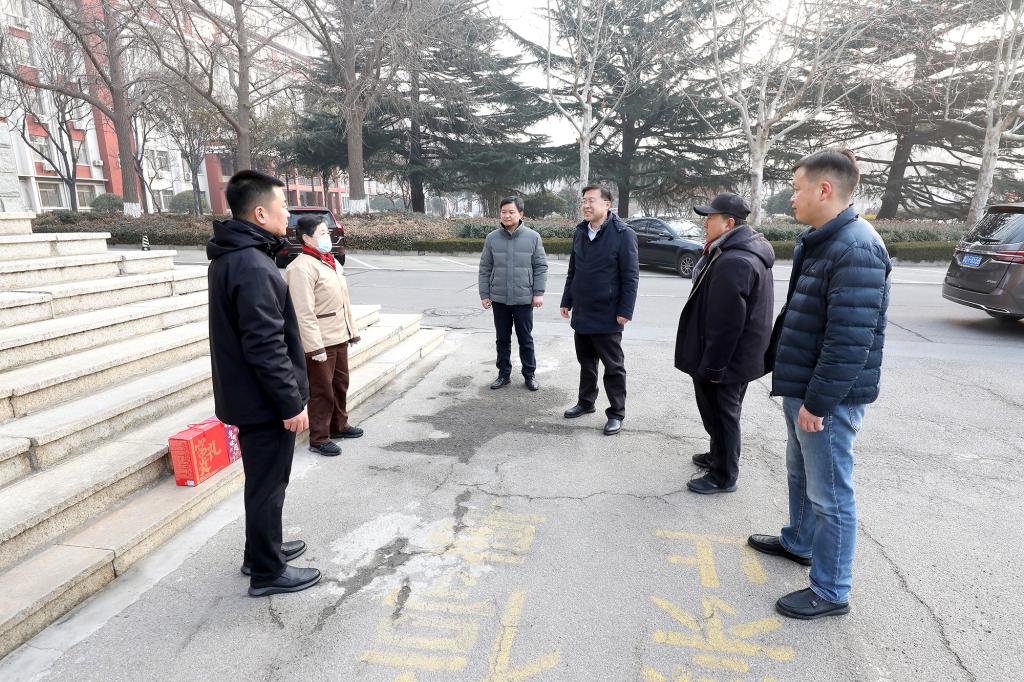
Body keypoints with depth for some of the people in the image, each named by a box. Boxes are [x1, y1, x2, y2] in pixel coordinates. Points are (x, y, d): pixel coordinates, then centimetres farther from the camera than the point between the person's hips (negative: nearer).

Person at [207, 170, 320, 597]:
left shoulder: (230, 257, 8)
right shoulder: (253, 267, -24)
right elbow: (266, 348, -26)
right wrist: (292, 403, -20)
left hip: (246, 395, 10)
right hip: (265, 400, -10)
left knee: (262, 481, 23)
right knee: (268, 485, 5)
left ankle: (260, 550, 40)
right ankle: (267, 573, 22)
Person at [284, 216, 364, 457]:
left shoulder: (332, 261, 11)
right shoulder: (301, 268, -18)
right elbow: (304, 314, -23)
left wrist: (352, 330, 17)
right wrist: (315, 347, -25)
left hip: (339, 338, 9)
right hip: (320, 342, -9)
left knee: (340, 384, 20)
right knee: (322, 391, 2)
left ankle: (339, 425, 37)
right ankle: (319, 439, 15)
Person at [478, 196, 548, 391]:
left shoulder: (533, 237, -3)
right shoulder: (492, 238, 1)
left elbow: (541, 267, -1)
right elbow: (485, 269, 4)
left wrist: (538, 292, -6)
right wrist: (484, 294, 1)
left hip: (524, 298, -2)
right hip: (499, 299, 2)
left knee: (525, 339, 9)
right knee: (502, 339, 12)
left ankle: (530, 374, 21)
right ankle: (504, 373, 24)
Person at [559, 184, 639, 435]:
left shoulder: (623, 234, -12)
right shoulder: (580, 232, 8)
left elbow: (631, 277, -13)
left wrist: (625, 311, -15)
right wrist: (566, 301, 14)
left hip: (607, 316, -6)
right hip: (581, 313, 6)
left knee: (613, 367, 5)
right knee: (586, 362, 19)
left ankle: (616, 414, 16)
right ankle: (586, 401, 35)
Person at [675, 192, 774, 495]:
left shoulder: (733, 262, -27)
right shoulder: (747, 251, 10)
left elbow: (726, 323, -28)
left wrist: (712, 366, -20)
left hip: (726, 360, -10)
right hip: (738, 357, 10)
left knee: (721, 414, 4)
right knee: (721, 413, 24)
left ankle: (724, 476, 19)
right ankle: (720, 456, 42)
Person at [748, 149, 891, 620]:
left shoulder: (856, 250, -23)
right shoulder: (817, 240, 11)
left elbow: (850, 342, -26)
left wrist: (817, 402, -21)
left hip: (827, 397, -10)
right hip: (801, 387, 10)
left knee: (830, 493, 3)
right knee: (800, 471, 25)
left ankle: (831, 591, 19)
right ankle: (799, 541, 46)